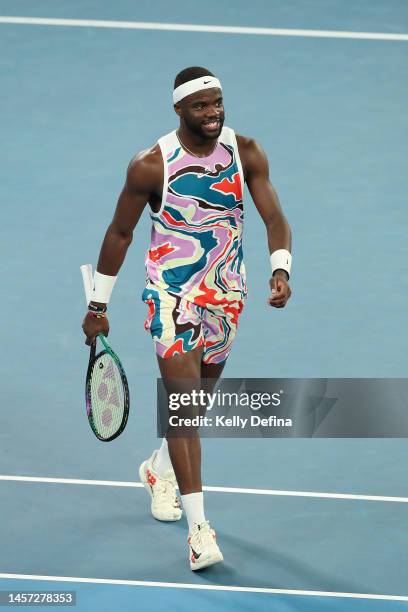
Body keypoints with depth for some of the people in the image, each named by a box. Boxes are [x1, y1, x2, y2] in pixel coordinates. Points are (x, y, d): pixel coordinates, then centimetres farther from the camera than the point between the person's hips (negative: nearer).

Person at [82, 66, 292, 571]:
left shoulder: (246, 153, -6)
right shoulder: (151, 166, -14)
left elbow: (274, 218, -8)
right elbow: (119, 234, -2)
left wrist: (280, 270, -28)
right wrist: (97, 306, 2)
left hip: (226, 293, 4)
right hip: (171, 293, -4)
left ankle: (160, 469, 49)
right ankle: (198, 527, -16)